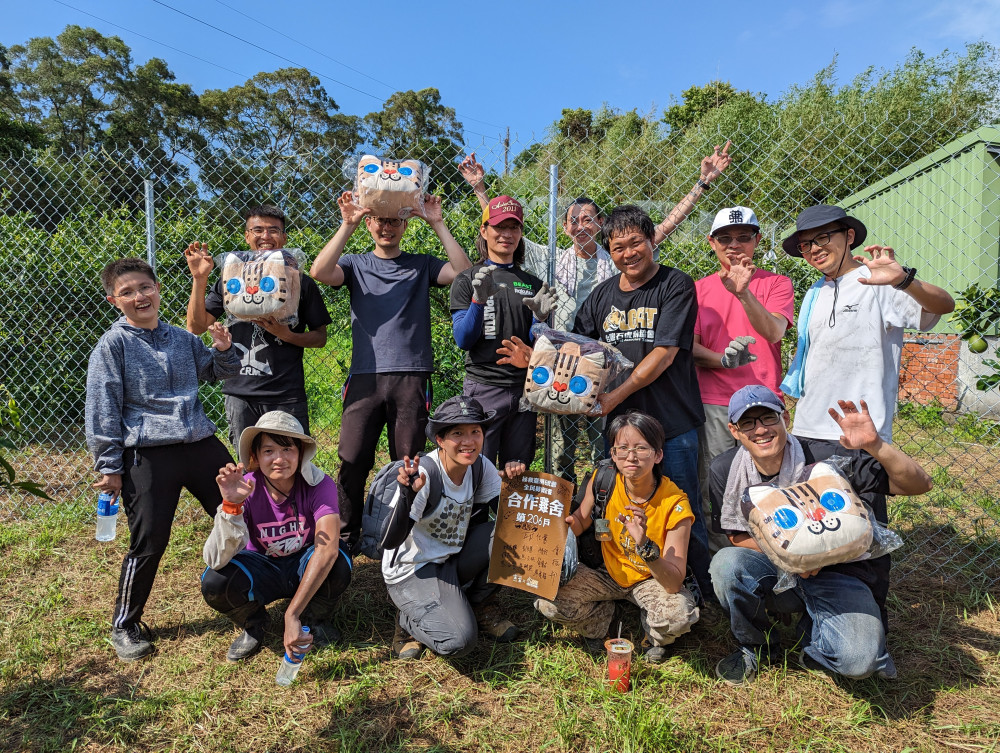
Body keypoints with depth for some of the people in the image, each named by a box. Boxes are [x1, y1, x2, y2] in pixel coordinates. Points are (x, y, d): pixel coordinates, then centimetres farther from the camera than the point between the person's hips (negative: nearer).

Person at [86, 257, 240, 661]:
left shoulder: (182, 338, 11)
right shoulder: (113, 344, -2)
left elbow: (218, 372, 27)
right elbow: (102, 409, -3)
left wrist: (224, 349, 4)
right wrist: (109, 467, -5)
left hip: (202, 445, 5)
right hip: (148, 455, -5)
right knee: (149, 542, 0)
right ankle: (125, 625, 25)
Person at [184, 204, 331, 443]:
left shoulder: (300, 282, 4)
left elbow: (320, 337, 6)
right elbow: (196, 327, 4)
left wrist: (286, 335, -12)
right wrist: (199, 279, -7)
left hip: (287, 396, -1)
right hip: (240, 394, 2)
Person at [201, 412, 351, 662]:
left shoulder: (319, 484, -26)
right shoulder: (246, 489, -22)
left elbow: (327, 548, -40)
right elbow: (216, 560, -31)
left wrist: (291, 614, -47)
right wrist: (231, 505, -46)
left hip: (306, 568, -1)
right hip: (263, 570, 1)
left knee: (338, 563, -34)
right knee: (214, 582, -29)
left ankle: (317, 619, 0)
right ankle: (253, 626, 6)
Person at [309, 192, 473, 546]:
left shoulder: (422, 265, 13)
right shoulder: (355, 264, 14)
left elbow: (464, 272, -4)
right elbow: (320, 272, -7)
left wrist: (437, 224, -6)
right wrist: (348, 224, -11)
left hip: (412, 377, 0)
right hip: (365, 375, 0)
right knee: (352, 461, -2)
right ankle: (347, 533, 14)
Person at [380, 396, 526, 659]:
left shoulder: (481, 465, -8)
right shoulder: (423, 474, -27)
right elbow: (390, 542, -30)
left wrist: (511, 481, -21)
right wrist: (408, 493, -45)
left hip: (453, 560, 6)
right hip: (412, 570, -6)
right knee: (458, 640, -27)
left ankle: (482, 607, 6)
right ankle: (411, 620, 6)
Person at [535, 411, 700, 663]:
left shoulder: (675, 504, -25)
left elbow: (674, 584, -28)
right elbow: (582, 521, 2)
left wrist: (645, 545, -45)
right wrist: (569, 522, -22)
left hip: (652, 579, -2)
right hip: (607, 572, 2)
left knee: (679, 615, -34)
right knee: (548, 600, -21)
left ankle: (654, 637, 6)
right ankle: (601, 615, 12)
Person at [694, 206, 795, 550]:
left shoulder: (776, 283, 7)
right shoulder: (700, 288, 12)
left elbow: (774, 332, -11)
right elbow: (689, 345, 4)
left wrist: (744, 293, -26)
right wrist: (722, 359, -16)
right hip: (712, 404, 1)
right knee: (712, 491, 1)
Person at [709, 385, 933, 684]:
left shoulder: (825, 460, -21)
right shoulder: (725, 471, -11)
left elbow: (920, 485, -20)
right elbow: (738, 535, 0)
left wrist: (874, 445, -39)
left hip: (836, 573, -2)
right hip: (775, 572, 3)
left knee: (858, 659, -29)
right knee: (725, 563, -30)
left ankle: (814, 633, 11)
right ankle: (756, 647, 1)